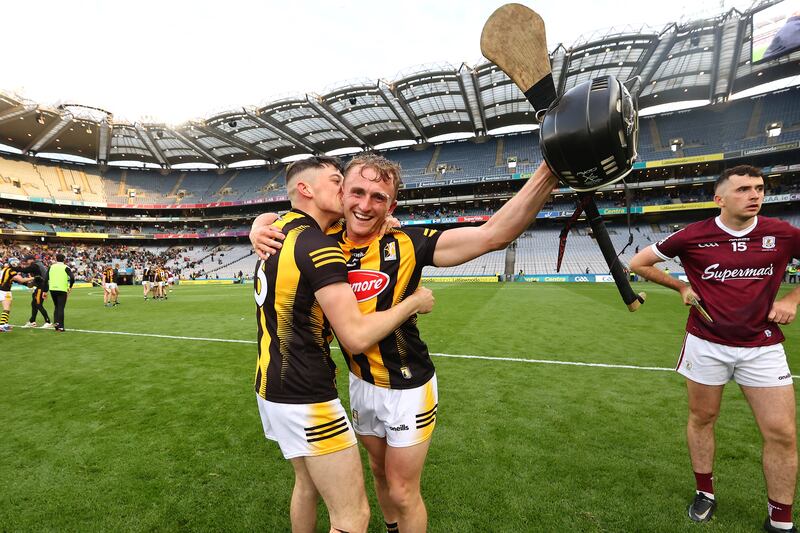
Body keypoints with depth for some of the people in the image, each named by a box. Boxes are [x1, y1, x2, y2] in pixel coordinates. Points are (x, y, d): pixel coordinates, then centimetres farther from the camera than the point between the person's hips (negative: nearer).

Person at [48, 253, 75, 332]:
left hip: (52, 289, 4)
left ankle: (56, 323, 13)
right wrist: (70, 287, 0)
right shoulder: (65, 268, -3)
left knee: (57, 307, 20)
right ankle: (60, 327, -2)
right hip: (62, 290, -4)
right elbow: (72, 278, -16)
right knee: (61, 308, 0)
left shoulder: (51, 267, 8)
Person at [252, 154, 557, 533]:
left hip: (406, 389, -5)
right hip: (360, 383, 5)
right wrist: (259, 228, -15)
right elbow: (274, 217, 9)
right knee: (379, 470, 27)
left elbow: (494, 234, -28)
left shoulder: (406, 245, -20)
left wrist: (549, 170, -37)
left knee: (403, 491, 12)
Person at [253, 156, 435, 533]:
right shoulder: (319, 247, -21)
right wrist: (414, 302, -9)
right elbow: (356, 337, -24)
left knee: (308, 484, 28)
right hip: (304, 399, -10)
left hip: (272, 386, 10)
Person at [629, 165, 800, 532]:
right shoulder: (693, 236, -8)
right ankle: (705, 493, 32)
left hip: (763, 346, 2)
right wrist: (682, 287, -1)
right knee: (701, 419, 11)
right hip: (706, 343, -1)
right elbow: (638, 263, 2)